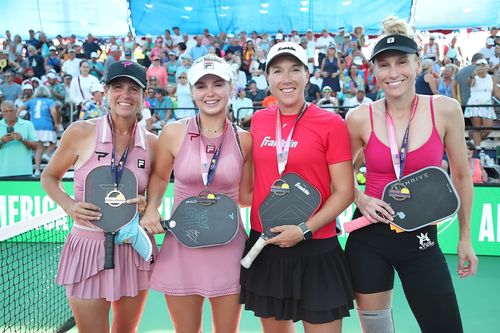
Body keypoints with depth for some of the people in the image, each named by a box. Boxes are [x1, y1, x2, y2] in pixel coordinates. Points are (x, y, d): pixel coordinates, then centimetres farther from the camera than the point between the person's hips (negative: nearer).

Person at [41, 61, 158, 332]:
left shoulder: (153, 144, -1)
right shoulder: (80, 132, -7)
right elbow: (49, 177, 7)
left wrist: (146, 206, -9)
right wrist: (69, 206, -11)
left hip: (135, 250, 3)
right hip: (88, 249, -2)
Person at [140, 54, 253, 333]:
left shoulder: (244, 140, -4)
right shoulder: (173, 133, -5)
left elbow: (245, 195, 7)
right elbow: (160, 177, 12)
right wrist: (152, 209, -4)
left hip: (228, 247, 0)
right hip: (182, 247, 0)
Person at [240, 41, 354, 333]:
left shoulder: (331, 123, -8)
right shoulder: (259, 120, 4)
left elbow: (344, 192, -8)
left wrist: (305, 230, -18)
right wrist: (255, 227, 7)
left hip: (315, 249, -4)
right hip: (264, 246, 5)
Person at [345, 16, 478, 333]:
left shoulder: (445, 110, -6)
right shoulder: (360, 118, -7)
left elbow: (461, 176, 5)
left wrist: (466, 236, 9)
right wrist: (361, 199, -10)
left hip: (421, 238, 0)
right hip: (369, 238, 0)